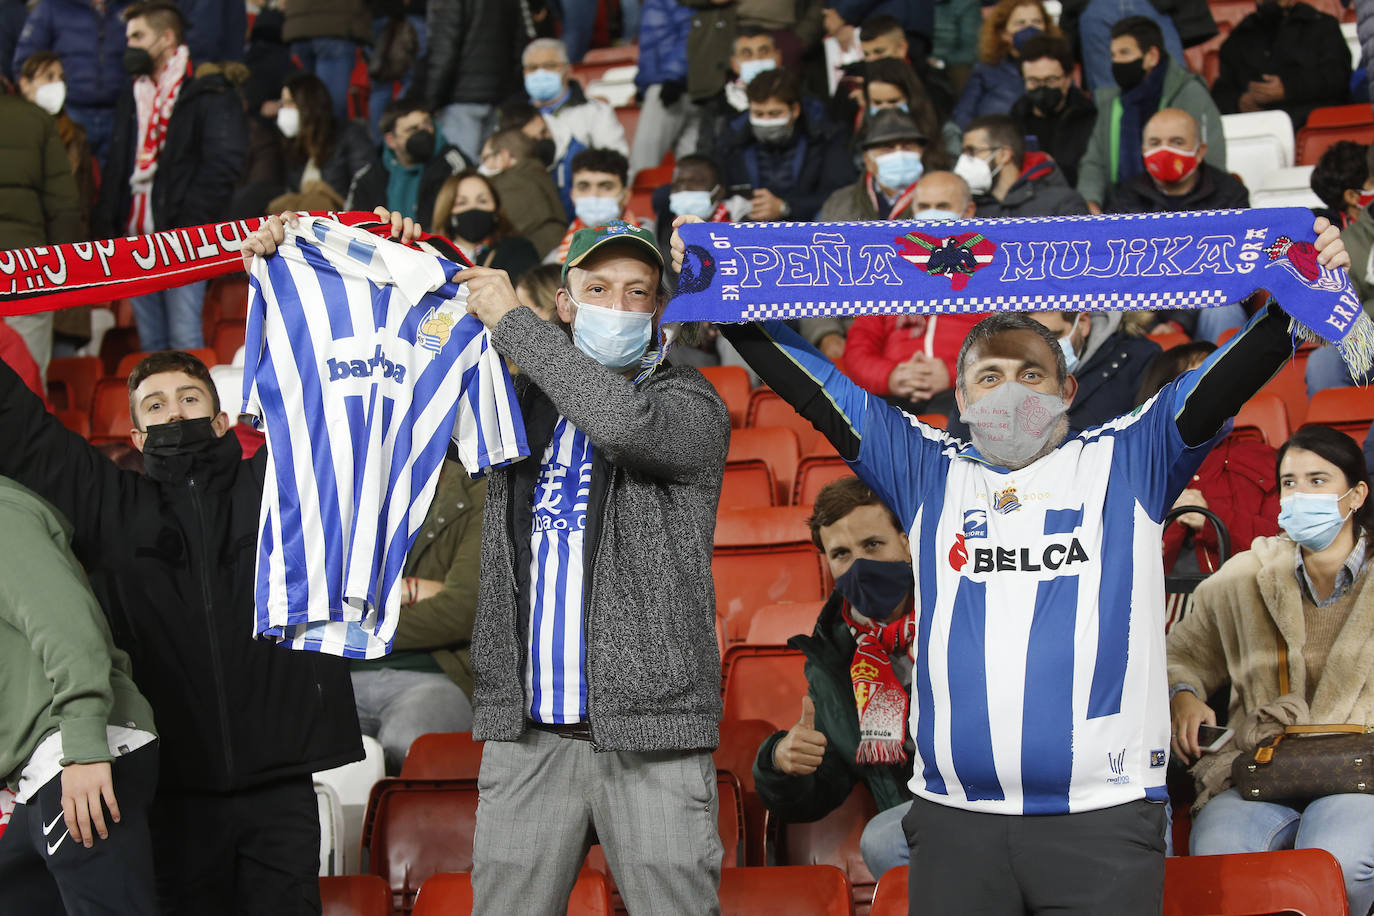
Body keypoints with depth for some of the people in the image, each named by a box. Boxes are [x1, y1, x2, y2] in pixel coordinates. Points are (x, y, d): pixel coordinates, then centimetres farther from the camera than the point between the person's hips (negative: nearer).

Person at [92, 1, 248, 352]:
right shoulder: (133, 95, 20)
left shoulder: (210, 95, -2)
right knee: (150, 342, 7)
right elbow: (117, 164, 23)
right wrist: (105, 225, 10)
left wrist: (189, 223, -17)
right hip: (136, 237, 7)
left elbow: (223, 165, -10)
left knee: (184, 342, -10)